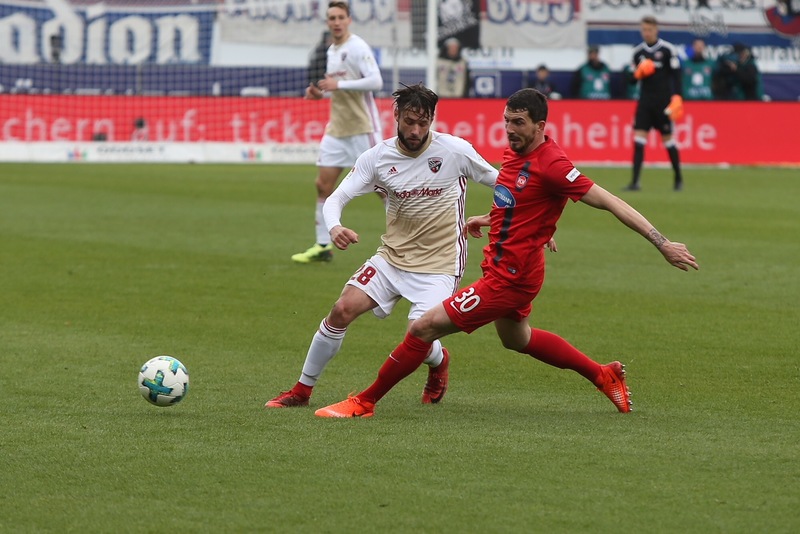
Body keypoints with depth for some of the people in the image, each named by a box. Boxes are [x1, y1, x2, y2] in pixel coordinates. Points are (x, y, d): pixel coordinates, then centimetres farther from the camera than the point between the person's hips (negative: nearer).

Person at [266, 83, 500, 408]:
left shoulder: (455, 151, -12)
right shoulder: (378, 157, -6)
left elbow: (500, 182, 1)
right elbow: (336, 198, -8)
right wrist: (334, 227, -31)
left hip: (439, 265, -3)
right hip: (393, 256, 3)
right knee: (343, 309, -12)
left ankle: (439, 361, 24)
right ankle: (301, 390, 3)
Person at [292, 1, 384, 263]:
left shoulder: (357, 47, -12)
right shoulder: (331, 51, 13)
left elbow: (375, 81, -23)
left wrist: (338, 85, -24)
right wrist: (321, 93, 6)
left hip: (363, 127, -8)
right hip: (337, 129, 8)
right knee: (323, 184, 3)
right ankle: (323, 246, 9)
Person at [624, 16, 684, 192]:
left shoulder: (668, 50, -5)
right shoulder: (638, 51, 8)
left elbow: (676, 75, -4)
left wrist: (677, 97, -13)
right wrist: (638, 73, -8)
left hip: (663, 101, -4)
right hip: (645, 99, 4)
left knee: (668, 139, 2)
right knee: (638, 138, -7)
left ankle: (678, 178, 20)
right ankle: (635, 181, -10)